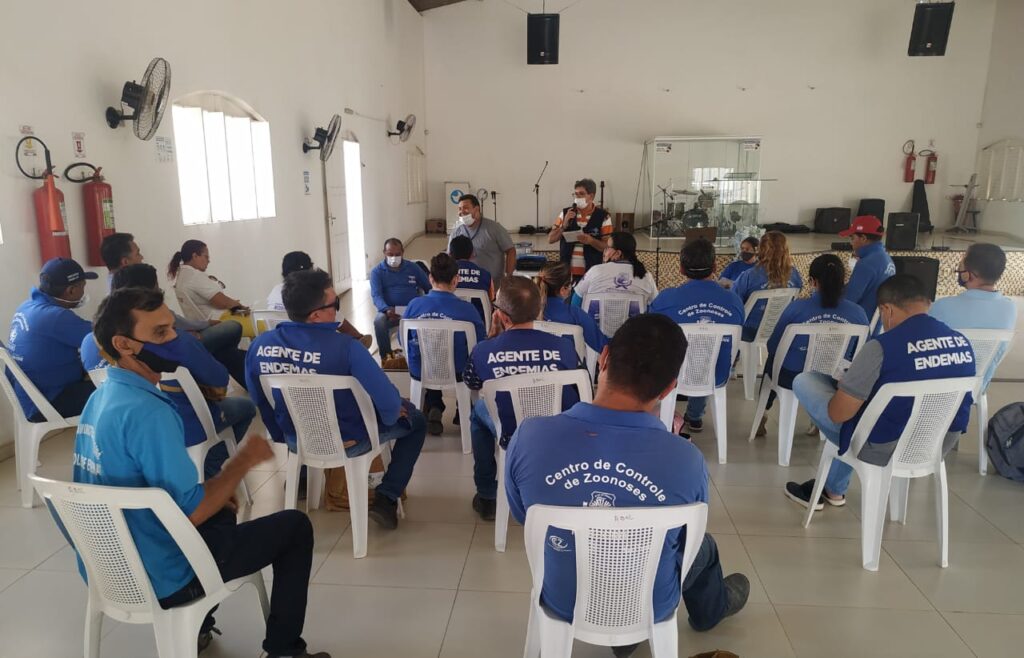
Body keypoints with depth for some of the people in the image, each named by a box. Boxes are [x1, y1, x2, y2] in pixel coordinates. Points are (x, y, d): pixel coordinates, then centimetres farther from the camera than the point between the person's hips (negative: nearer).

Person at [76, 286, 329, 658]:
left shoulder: (100, 398, 2)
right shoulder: (147, 411, -27)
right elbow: (190, 512, -27)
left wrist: (214, 492, 7)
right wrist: (244, 461, -14)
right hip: (159, 579, -9)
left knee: (223, 512, 33)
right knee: (295, 526, 4)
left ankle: (196, 627, 33)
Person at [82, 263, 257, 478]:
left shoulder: (90, 342, -11)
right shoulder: (177, 342, -29)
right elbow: (219, 382, -17)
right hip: (184, 432, -6)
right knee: (246, 406, 23)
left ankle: (207, 469, 30)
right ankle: (208, 472, 24)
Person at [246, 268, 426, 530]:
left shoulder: (259, 345, -15)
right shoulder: (344, 346, -32)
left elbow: (260, 401, 1)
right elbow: (388, 402, -28)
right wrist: (391, 416, -3)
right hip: (347, 441, -5)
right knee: (415, 420, 18)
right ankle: (386, 499, 9)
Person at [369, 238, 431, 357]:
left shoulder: (413, 268, 14)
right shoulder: (377, 272, 7)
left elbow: (429, 288, 16)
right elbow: (376, 295, -6)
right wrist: (387, 309, -28)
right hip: (389, 311, -1)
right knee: (379, 321, -36)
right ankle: (386, 357, -18)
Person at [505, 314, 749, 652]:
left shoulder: (528, 437, -28)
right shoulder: (687, 460, -29)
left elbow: (522, 517, -7)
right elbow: (687, 540, -8)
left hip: (562, 602, 1)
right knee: (704, 545, 31)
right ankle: (711, 610, 62)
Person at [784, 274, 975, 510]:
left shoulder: (883, 346, -25)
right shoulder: (963, 343, -4)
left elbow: (837, 414, -20)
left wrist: (845, 383, 3)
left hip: (886, 448, -7)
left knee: (803, 381, 7)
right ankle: (833, 489, 39)